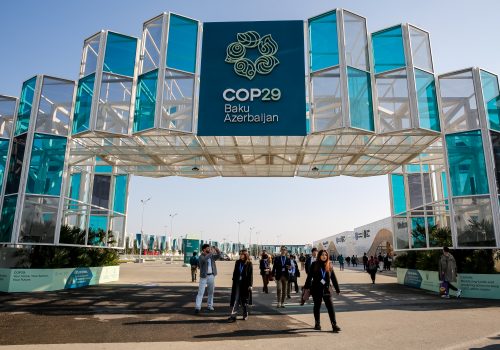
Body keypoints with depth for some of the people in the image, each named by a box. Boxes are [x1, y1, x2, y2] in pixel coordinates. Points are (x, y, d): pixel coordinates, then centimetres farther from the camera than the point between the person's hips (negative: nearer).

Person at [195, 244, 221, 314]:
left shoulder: (211, 256, 8)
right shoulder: (201, 257, -10)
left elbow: (218, 256, 4)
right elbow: (204, 259, -31)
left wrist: (217, 250, -13)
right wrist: (211, 253, -32)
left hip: (211, 276, 6)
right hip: (204, 276, -6)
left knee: (211, 292, 11)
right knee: (201, 292, -7)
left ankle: (210, 306, 20)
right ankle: (197, 307, -7)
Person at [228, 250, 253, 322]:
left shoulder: (249, 264, -6)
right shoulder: (237, 262, 6)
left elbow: (251, 275, -7)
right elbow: (235, 272, 12)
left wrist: (250, 285, -12)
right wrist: (234, 282, 10)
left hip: (245, 284, -3)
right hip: (237, 283, 3)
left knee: (244, 300, 9)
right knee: (235, 299, -4)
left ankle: (245, 314, 26)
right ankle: (233, 316, -5)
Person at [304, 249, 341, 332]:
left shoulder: (329, 266, 3)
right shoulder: (315, 265, -3)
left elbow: (333, 278, 7)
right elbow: (309, 277, 0)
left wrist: (337, 289, 8)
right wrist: (306, 287, -2)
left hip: (326, 289, 1)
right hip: (316, 289, -1)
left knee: (330, 307, -4)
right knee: (317, 307, 11)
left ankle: (334, 325, -1)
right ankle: (317, 324, 25)